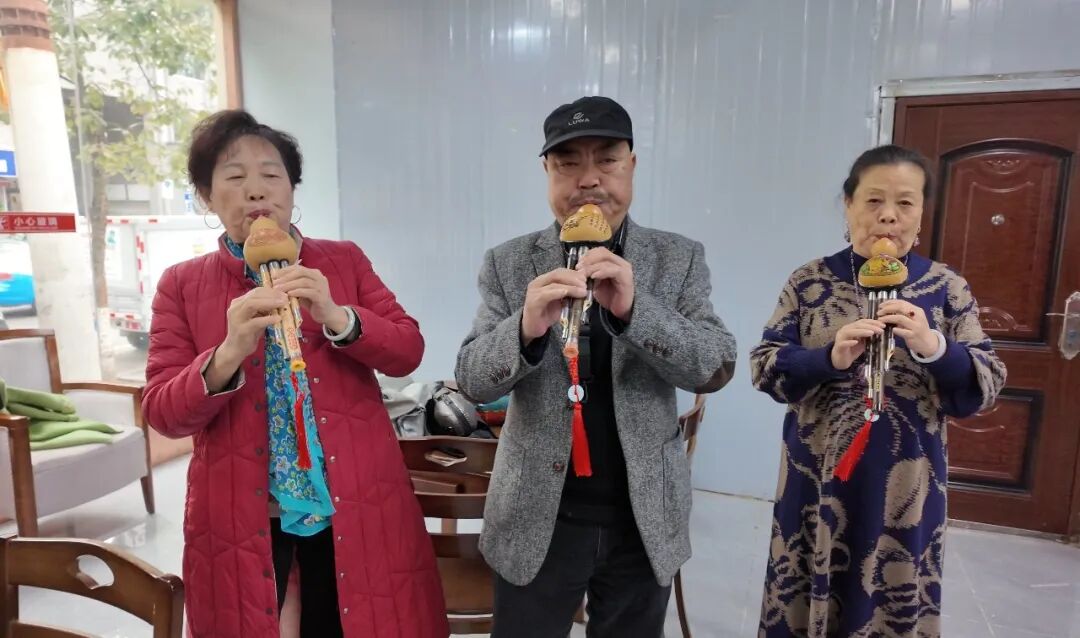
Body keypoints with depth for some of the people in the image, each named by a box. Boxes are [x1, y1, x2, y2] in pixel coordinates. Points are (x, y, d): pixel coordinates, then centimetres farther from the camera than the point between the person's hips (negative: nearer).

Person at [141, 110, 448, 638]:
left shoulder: (344, 261, 3)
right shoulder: (181, 285, 0)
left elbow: (408, 351, -4)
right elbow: (161, 412, -5)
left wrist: (338, 317, -21)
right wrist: (228, 354, -24)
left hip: (353, 501, 1)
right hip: (240, 511, 0)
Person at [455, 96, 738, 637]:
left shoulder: (679, 259, -3)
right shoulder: (508, 262, -4)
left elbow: (717, 368, -10)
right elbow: (471, 380, -8)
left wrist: (634, 307, -27)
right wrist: (525, 328, -29)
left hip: (644, 518, 1)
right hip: (537, 517, 0)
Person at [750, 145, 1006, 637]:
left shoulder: (947, 288, 1)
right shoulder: (809, 281, -1)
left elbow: (985, 389, -2)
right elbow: (763, 368, -5)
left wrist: (933, 346, -21)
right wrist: (830, 357, -23)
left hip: (904, 487, 1)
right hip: (816, 480, 0)